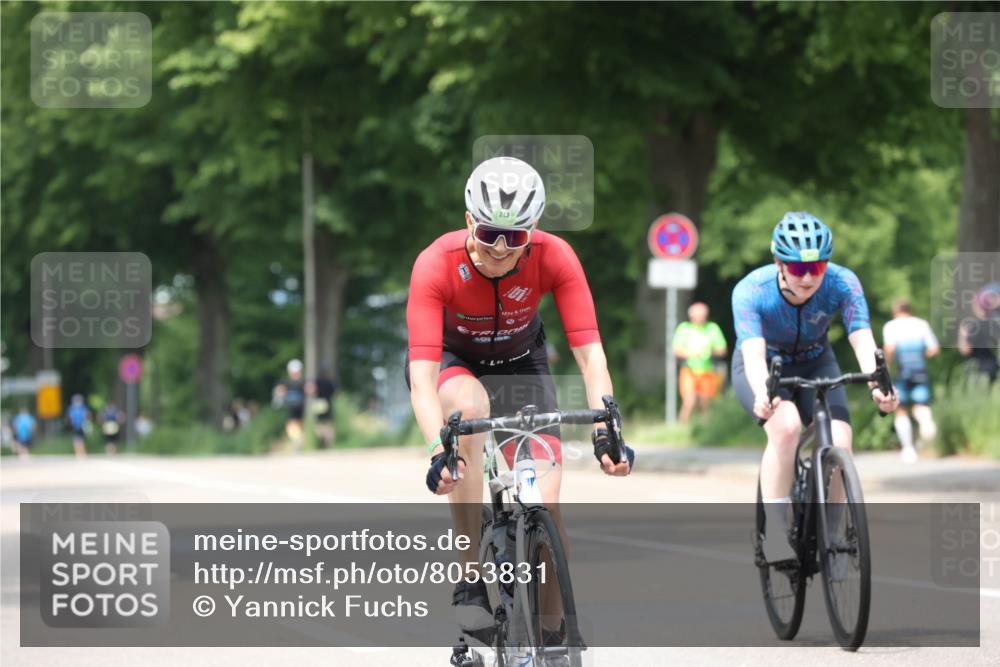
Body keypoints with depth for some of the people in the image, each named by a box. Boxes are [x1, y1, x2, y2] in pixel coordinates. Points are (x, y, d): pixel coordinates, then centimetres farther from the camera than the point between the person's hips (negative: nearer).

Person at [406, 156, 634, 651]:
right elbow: (422, 376, -39)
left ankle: (553, 636, 5)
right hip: (448, 361, -2)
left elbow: (589, 352, -31)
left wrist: (605, 429, -46)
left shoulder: (554, 258, -28)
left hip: (519, 362, 2)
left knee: (545, 507, -15)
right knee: (468, 406, -39)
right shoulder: (436, 265, -33)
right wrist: (438, 451, -54)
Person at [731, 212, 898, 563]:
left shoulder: (842, 283, -27)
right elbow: (753, 351, -44)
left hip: (815, 365, 2)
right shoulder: (751, 291, -31)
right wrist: (763, 394, -65)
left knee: (839, 444, -23)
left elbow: (862, 337, -39)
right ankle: (774, 529, -25)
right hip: (763, 369, -2)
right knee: (786, 425, -34)